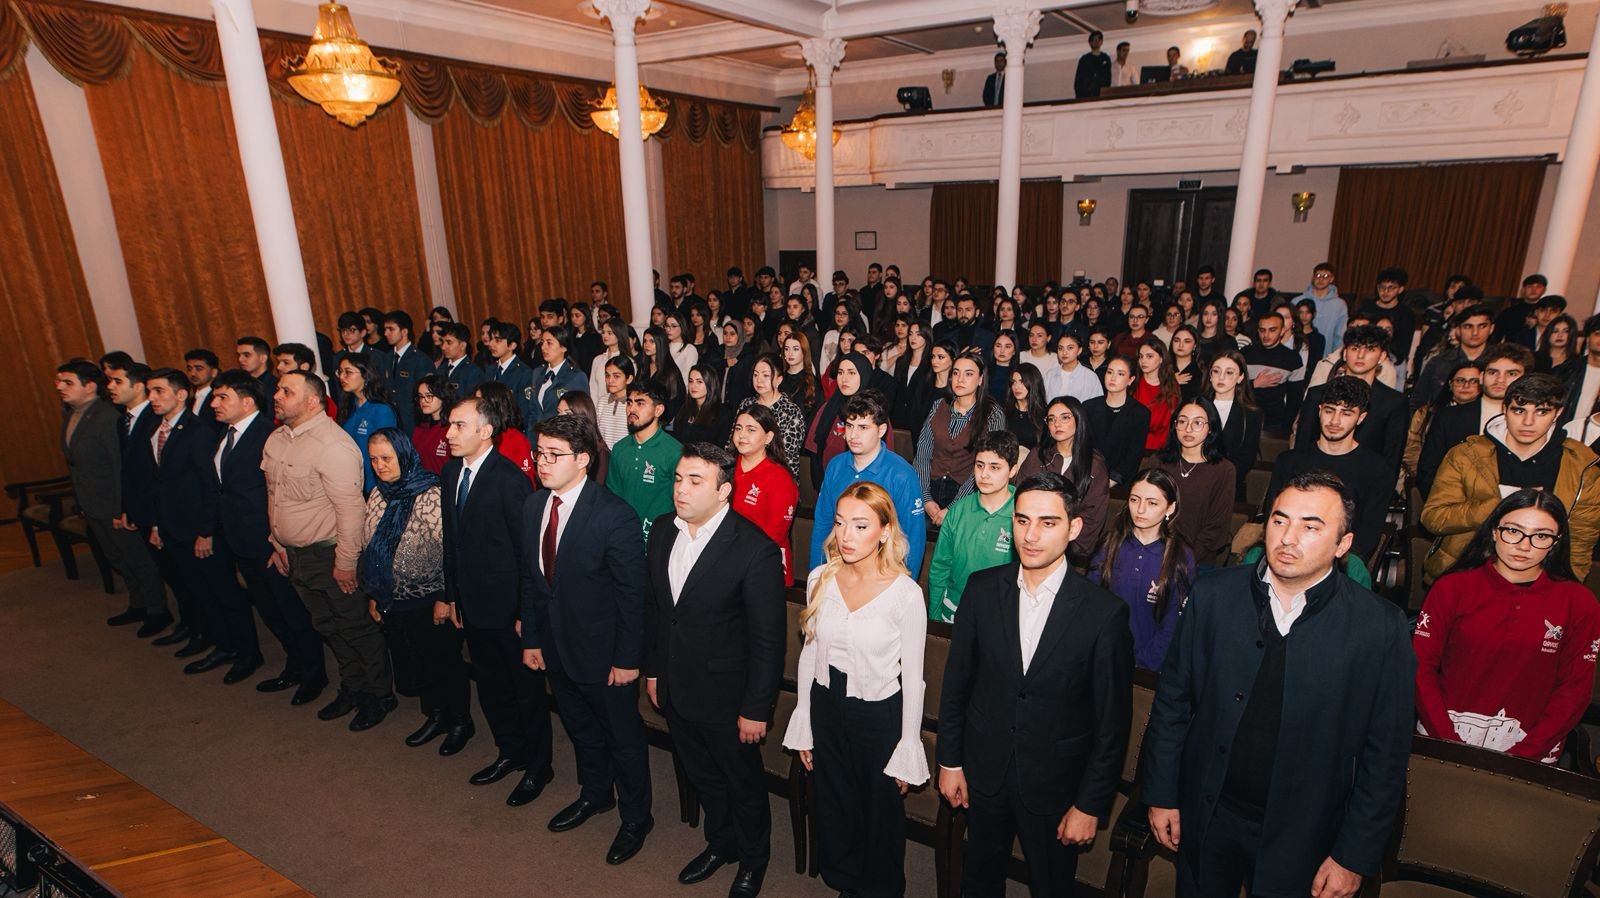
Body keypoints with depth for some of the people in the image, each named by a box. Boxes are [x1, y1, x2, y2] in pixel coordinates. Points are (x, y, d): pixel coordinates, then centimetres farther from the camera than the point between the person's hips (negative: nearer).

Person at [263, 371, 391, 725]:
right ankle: (352, 687, 37)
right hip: (295, 555, 9)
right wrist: (278, 543, 17)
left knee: (358, 628, 6)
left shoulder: (332, 444, -21)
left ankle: (378, 694, 23)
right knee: (327, 626, 20)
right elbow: (274, 496, 16)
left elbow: (350, 508, -23)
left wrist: (345, 562, -21)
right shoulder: (276, 438, 6)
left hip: (329, 555, -8)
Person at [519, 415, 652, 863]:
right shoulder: (533, 505, -1)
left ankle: (635, 817, 35)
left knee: (623, 738, 13)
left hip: (603, 654, -7)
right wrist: (531, 638, 8)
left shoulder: (614, 515, -24)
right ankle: (595, 794, 51)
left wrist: (628, 658, -17)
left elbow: (633, 592, -20)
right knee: (580, 728, 26)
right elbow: (530, 577, 7)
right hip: (555, 647, 7)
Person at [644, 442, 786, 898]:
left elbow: (768, 639, -19)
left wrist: (757, 709, -16)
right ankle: (720, 844, 53)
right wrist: (653, 670, 11)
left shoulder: (755, 550, -25)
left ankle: (753, 861, 44)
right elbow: (654, 607, 7)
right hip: (675, 690, 6)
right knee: (702, 778, 26)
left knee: (744, 784, 18)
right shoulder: (662, 532, -4)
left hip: (725, 697, -6)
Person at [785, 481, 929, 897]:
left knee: (880, 814, 18)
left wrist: (907, 751, -6)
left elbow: (912, 677, -12)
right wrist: (803, 726, 8)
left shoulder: (906, 593, -20)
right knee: (833, 808, 22)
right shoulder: (820, 579, -7)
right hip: (826, 708, 4)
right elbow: (809, 653, 3)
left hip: (879, 716, -4)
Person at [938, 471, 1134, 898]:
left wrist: (1090, 805, -7)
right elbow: (957, 679, -1)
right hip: (984, 774, 2)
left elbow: (1113, 722, -10)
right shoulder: (982, 589, -10)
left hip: (1055, 786, -2)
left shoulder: (1104, 612, -18)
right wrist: (949, 760, 3)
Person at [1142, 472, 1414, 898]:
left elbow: (1385, 752, -7)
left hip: (1300, 838, -1)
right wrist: (1161, 794, 0)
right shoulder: (1213, 595, -10)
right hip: (1205, 819, 2)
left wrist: (1355, 856, -5)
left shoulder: (1381, 628, -14)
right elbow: (1173, 699, -3)